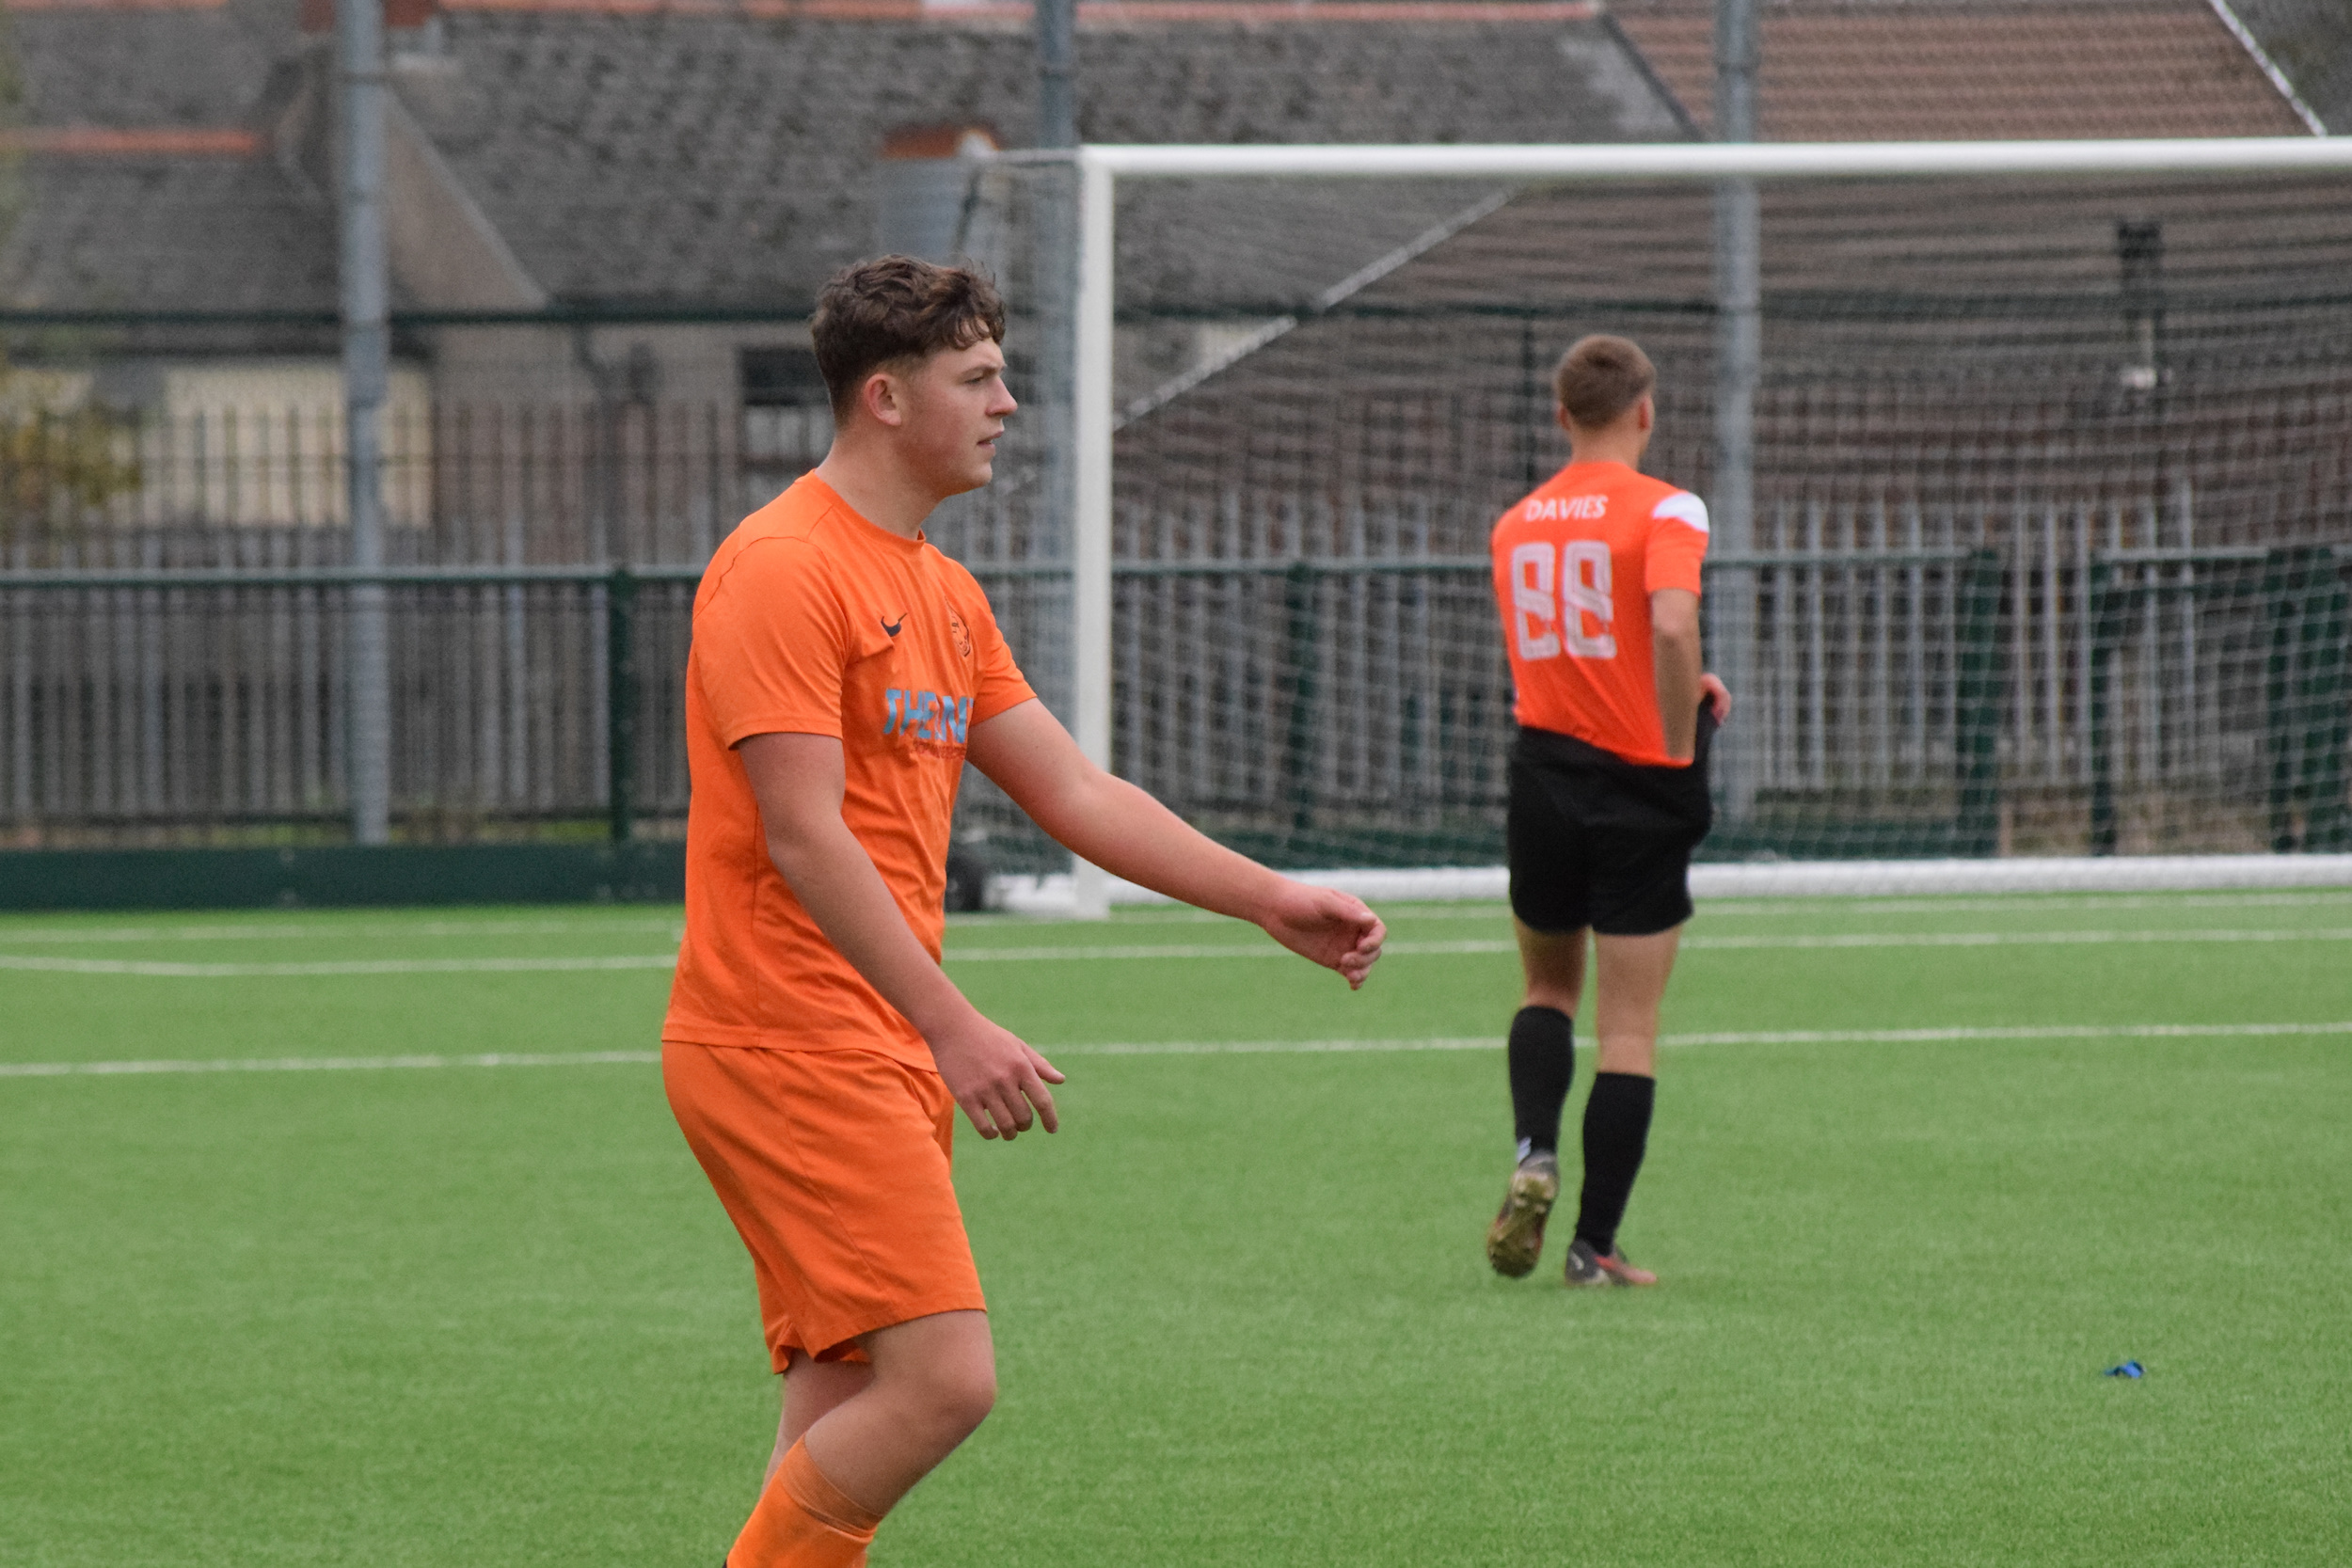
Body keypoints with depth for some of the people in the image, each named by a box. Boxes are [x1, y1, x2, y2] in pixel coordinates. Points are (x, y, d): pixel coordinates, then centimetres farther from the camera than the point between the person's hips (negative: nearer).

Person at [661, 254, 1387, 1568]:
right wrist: (953, 1028, -23)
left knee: (846, 1409, 7)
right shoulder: (784, 569, -13)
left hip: (886, 1057, 10)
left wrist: (1269, 901, 14)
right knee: (942, 1377, -16)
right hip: (792, 1049, -10)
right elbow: (802, 834, -19)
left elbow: (1076, 793, 21)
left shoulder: (943, 592, 18)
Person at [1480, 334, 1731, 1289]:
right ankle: (1595, 1247, 0)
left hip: (1543, 772, 4)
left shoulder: (1515, 525, 10)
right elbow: (1672, 625, -26)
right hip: (1641, 782, -4)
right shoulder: (1664, 510, -9)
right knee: (1630, 1027, 2)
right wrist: (1681, 742, -13)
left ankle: (1535, 1154, -1)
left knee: (1548, 987, 24)